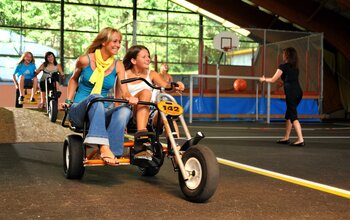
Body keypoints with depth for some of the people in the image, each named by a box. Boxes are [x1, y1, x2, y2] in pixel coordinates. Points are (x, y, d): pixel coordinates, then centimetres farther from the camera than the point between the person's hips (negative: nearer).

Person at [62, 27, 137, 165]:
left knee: (125, 110, -30)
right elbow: (74, 79, 15)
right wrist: (68, 101, 5)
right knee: (95, 97, -37)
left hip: (101, 113, 3)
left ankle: (112, 151, -37)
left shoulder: (118, 66, 2)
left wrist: (129, 98, -31)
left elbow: (124, 92, -7)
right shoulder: (85, 60, -4)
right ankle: (103, 146, -52)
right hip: (78, 111, -2)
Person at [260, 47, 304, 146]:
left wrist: (264, 79, 23)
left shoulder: (283, 66, -2)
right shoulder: (295, 68, 18)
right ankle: (286, 138, 26)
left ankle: (300, 140, -17)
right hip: (298, 92, 8)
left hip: (291, 93, -8)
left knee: (293, 117, -9)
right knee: (288, 115, 18)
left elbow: (273, 80, 5)